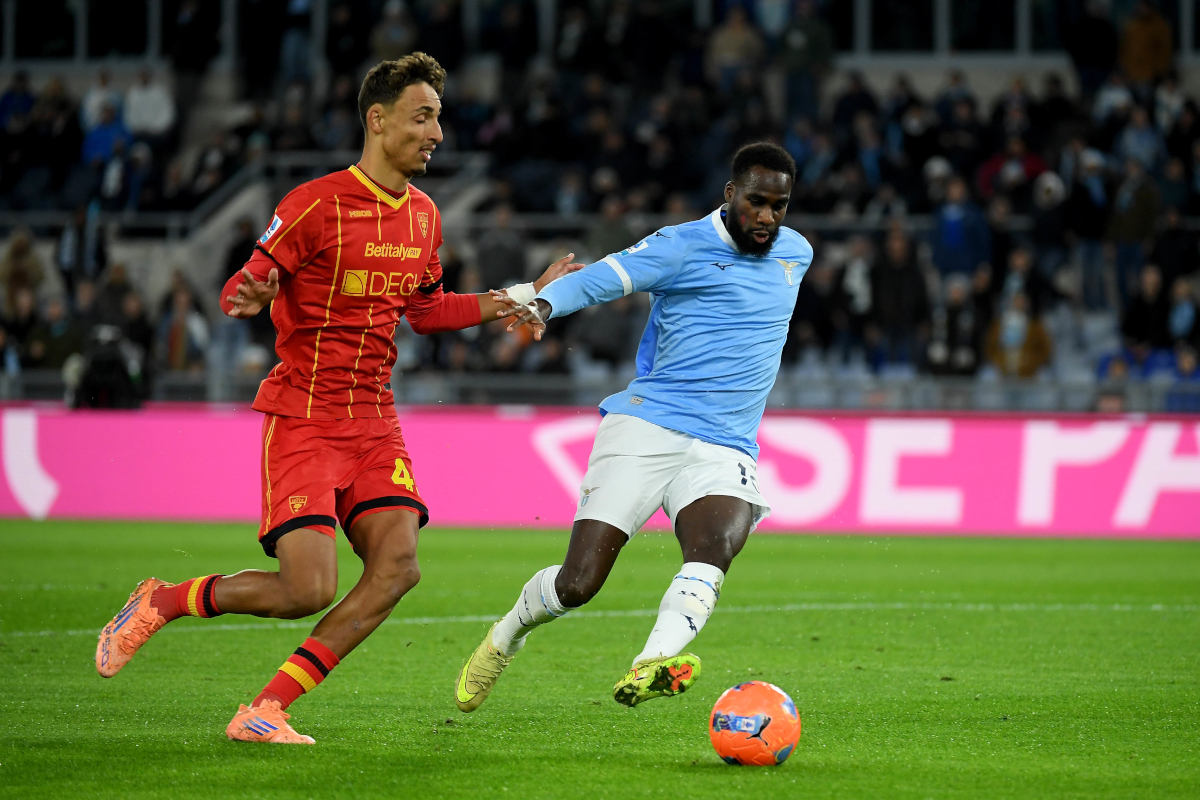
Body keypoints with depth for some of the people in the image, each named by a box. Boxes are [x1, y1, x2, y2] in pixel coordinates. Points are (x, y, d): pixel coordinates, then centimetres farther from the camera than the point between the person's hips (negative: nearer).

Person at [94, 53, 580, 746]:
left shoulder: (423, 215, 10)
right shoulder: (316, 204, -11)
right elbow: (240, 291, -8)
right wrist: (248, 299, -32)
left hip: (374, 418, 7)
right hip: (303, 416, -7)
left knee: (397, 567, -13)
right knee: (310, 590, -16)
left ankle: (264, 713, -6)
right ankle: (161, 602, 10)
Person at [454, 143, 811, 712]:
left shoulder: (796, 254, 15)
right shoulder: (683, 247, -3)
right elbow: (598, 279, -13)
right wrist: (543, 304, -31)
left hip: (724, 450, 4)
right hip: (645, 429, -3)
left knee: (716, 547, -30)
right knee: (577, 584, -9)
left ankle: (650, 667, -48)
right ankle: (505, 638, 22)